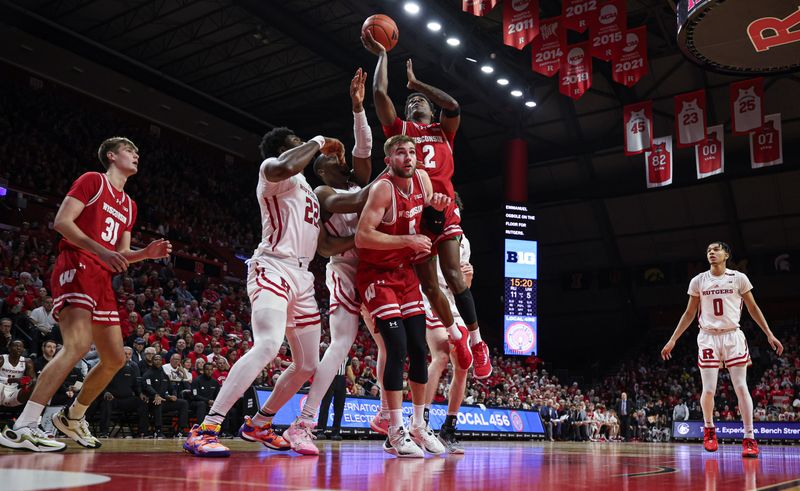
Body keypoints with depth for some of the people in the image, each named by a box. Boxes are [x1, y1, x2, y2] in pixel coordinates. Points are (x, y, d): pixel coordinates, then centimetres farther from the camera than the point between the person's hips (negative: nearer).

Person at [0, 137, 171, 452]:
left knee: (115, 359, 8)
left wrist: (146, 253, 3)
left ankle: (72, 417, 25)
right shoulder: (92, 181, 2)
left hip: (103, 280, 9)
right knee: (78, 343, -26)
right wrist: (101, 251, -21)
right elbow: (61, 222, -9)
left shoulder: (129, 206, 24)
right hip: (76, 267, -9)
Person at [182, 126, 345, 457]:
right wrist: (319, 142, -11)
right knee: (268, 345, -32)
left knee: (308, 365, 13)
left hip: (302, 278, 9)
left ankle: (257, 424, 30)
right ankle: (205, 430, -30)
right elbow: (285, 166, -28)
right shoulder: (271, 168, 0)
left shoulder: (308, 187, 26)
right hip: (272, 269, -9)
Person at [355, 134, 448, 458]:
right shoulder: (382, 189, -20)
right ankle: (396, 433, -5)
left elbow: (430, 205, 24)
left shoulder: (421, 178, 2)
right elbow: (362, 237, -27)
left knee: (419, 350, 6)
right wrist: (408, 240, -27)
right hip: (377, 275, -7)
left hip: (406, 273, 7)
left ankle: (419, 426, 20)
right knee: (398, 349, -15)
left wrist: (436, 203, -1)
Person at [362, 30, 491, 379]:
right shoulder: (399, 129, 20)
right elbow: (380, 93, 10)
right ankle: (456, 336, 26)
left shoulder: (443, 131, 20)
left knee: (453, 275, -15)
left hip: (443, 208, -1)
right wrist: (381, 55, 18)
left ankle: (477, 342, -2)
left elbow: (454, 107, 0)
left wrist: (415, 82, 9)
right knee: (429, 285, 3)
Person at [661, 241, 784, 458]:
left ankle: (749, 438, 4)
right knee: (709, 390, -3)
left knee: (741, 387, -4)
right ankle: (709, 429, 22)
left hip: (733, 336, -1)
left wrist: (769, 334, 1)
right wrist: (673, 340, 7)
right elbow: (689, 313, 10)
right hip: (708, 337, 1)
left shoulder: (739, 278, 1)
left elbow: (753, 308, 8)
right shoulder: (698, 281, 4)